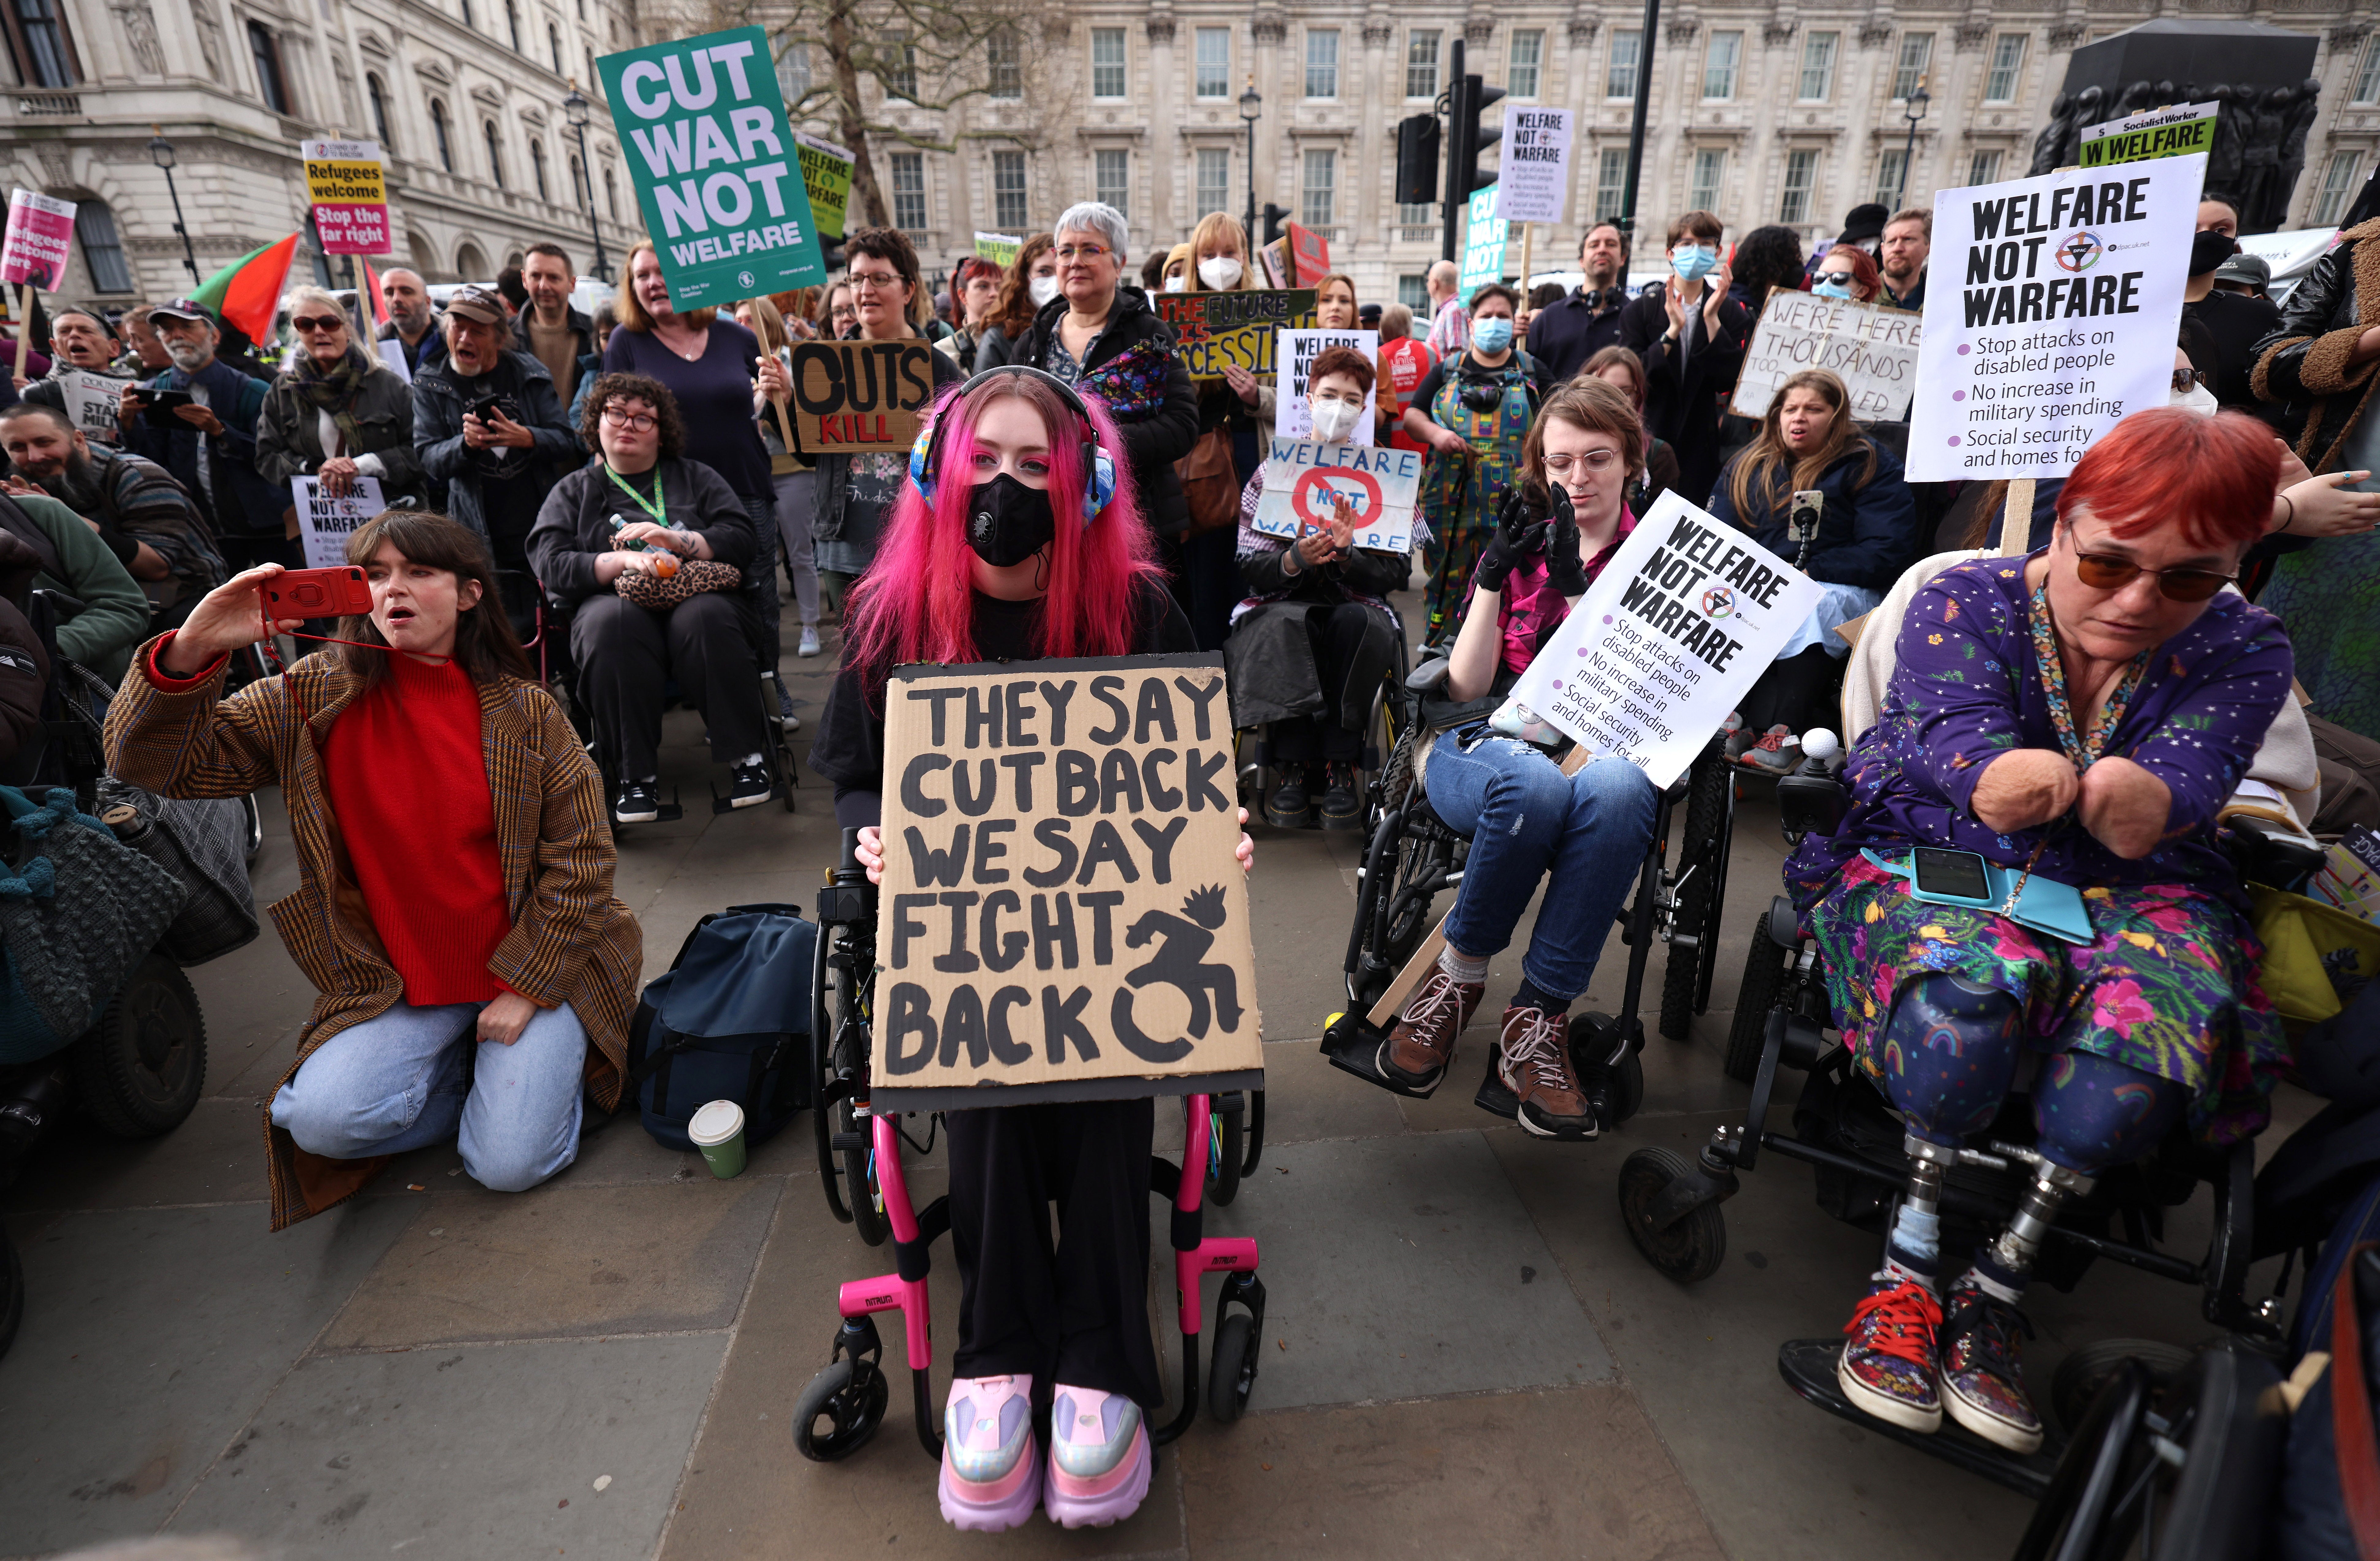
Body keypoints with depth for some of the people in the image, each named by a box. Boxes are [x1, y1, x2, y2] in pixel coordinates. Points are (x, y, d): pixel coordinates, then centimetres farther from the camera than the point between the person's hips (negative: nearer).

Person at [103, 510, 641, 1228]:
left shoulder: (526, 712, -6)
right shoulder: (315, 698, -1)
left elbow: (580, 857, -6)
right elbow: (156, 763, -8)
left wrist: (525, 986, -10)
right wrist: (191, 651, -27)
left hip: (532, 967, -2)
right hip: (398, 984, 3)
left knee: (509, 1164, -14)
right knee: (319, 1120, -20)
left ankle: (545, 1065, 18)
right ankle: (479, 1071, 8)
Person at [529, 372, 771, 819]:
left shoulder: (695, 477, 22)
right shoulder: (573, 491, 22)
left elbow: (741, 540, 5)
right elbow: (551, 565, 4)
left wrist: (680, 541, -11)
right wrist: (623, 561, -13)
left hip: (699, 594, 0)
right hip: (616, 600, 0)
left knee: (704, 618, -36)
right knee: (611, 622, -36)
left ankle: (745, 754, -26)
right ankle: (634, 774, -30)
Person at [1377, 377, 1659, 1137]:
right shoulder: (1516, 546, 17)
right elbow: (1466, 686, 5)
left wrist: (1575, 584, -10)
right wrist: (1494, 575, -4)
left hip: (1602, 751, 0)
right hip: (1489, 744, 0)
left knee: (1616, 788, -38)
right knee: (1537, 783, -38)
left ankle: (1538, 1020, -28)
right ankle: (1458, 974, -16)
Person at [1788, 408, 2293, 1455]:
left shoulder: (2242, 651, 4)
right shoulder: (1962, 602, -3)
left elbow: (2190, 774, -16)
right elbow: (1960, 734, -21)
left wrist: (2150, 799, -43)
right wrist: (2002, 777, -47)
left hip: (2127, 894, 3)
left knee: (2151, 1026, -31)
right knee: (1975, 983, -36)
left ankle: (1998, 1284, -12)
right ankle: (1910, 1263, -15)